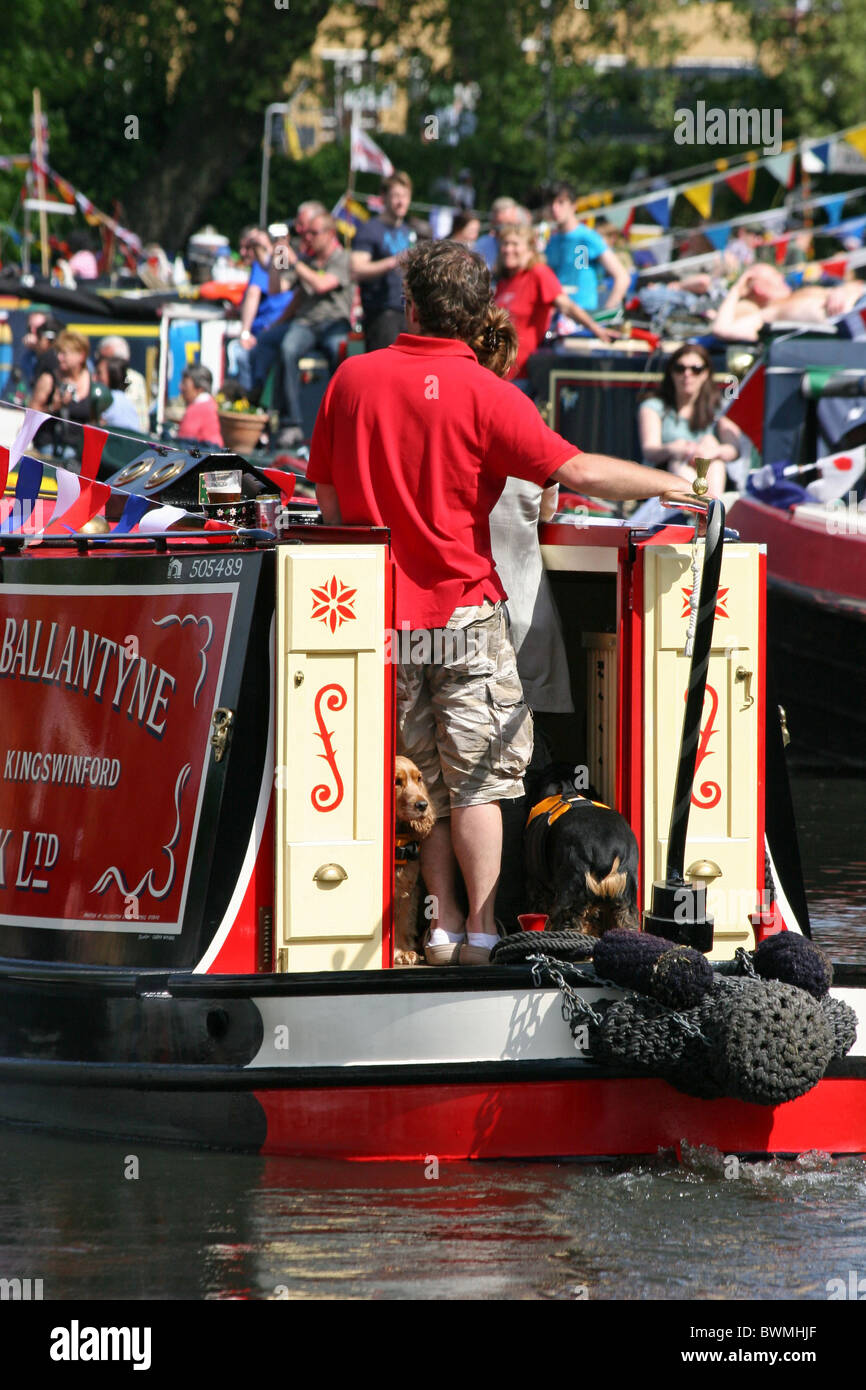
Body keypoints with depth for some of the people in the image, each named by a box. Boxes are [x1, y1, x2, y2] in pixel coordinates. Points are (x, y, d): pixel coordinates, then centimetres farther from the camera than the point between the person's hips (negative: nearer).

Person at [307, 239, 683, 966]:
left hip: (382, 608, 3)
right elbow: (577, 471, -17)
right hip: (464, 604, -3)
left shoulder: (352, 379, 2)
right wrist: (672, 484, -9)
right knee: (478, 775, 2)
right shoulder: (484, 392, -10)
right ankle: (482, 928, -2)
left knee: (421, 775, 11)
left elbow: (328, 500, 7)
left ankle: (441, 925, 11)